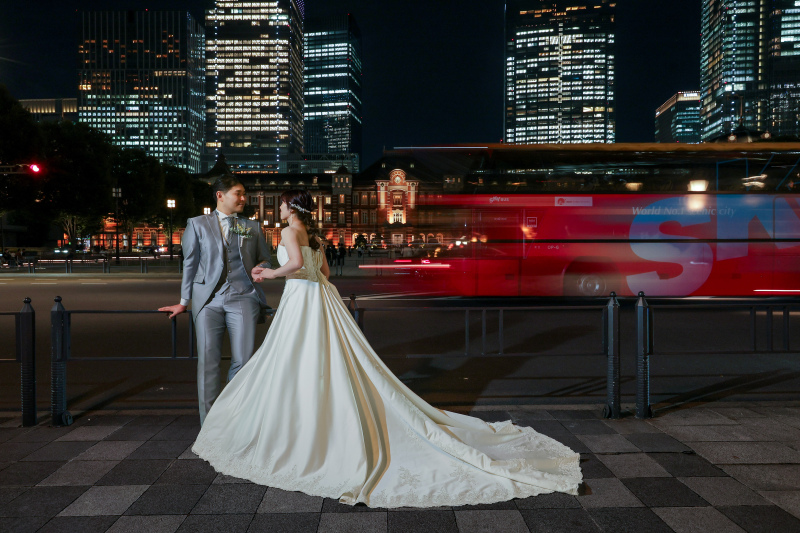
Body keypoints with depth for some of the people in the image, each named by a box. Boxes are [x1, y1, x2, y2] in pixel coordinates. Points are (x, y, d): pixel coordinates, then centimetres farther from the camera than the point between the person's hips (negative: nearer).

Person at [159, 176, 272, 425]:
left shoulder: (253, 227, 17)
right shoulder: (198, 224, 12)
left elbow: (264, 259, 24)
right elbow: (189, 263, 14)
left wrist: (260, 269, -1)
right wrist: (183, 302, 14)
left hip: (243, 297, 1)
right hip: (209, 299, -1)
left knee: (243, 360, -5)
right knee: (208, 360, -3)